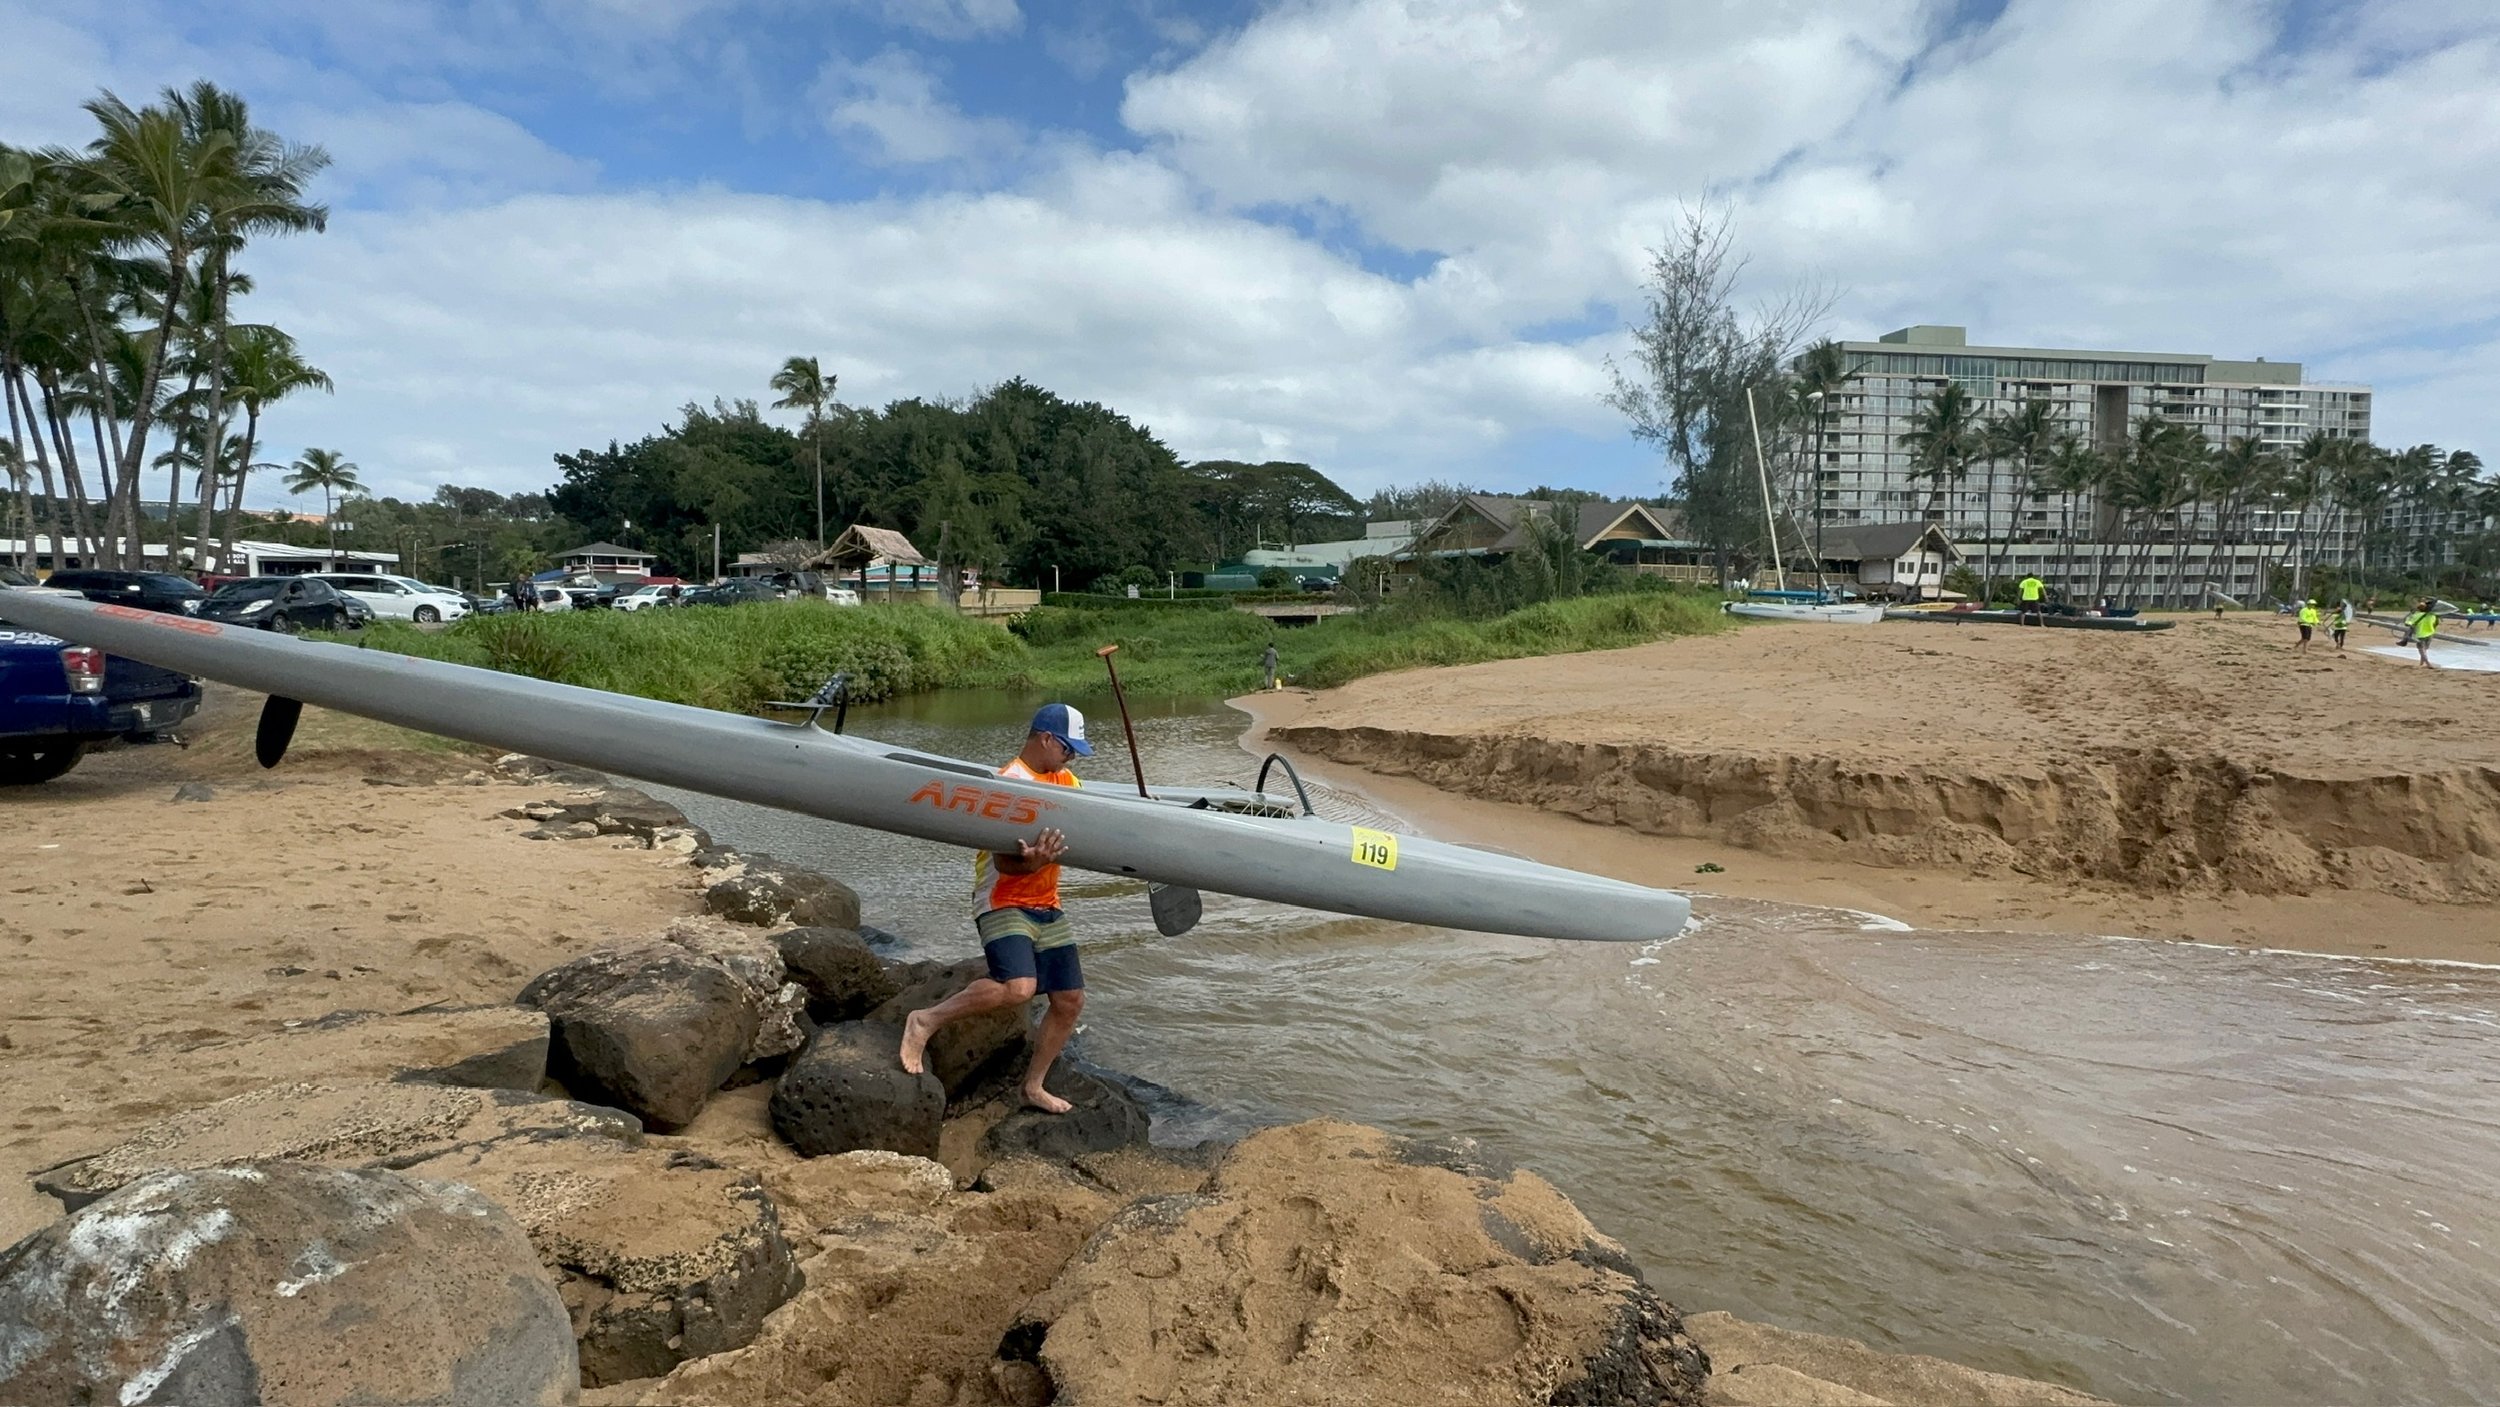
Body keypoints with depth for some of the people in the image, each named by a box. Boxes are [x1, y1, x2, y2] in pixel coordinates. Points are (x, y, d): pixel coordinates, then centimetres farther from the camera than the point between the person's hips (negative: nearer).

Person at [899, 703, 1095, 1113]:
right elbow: (1005, 862, -22)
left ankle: (1034, 1086, 24)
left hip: (1048, 908, 8)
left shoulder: (1066, 780, 12)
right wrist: (1033, 862, -42)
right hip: (1003, 904, -8)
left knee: (1071, 1000, 7)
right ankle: (926, 1021, -11)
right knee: (1018, 987, -30)